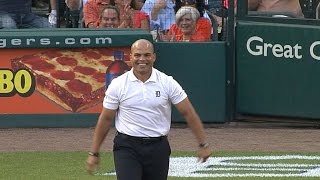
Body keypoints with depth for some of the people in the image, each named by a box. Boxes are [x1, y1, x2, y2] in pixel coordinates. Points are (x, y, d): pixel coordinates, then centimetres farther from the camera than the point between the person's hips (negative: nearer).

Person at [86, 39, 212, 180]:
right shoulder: (118, 85, -1)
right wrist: (93, 153, 6)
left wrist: (203, 144, 1)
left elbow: (188, 113, 2)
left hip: (158, 148, 2)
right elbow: (105, 119, 5)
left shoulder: (168, 83, -1)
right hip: (127, 147, -2)